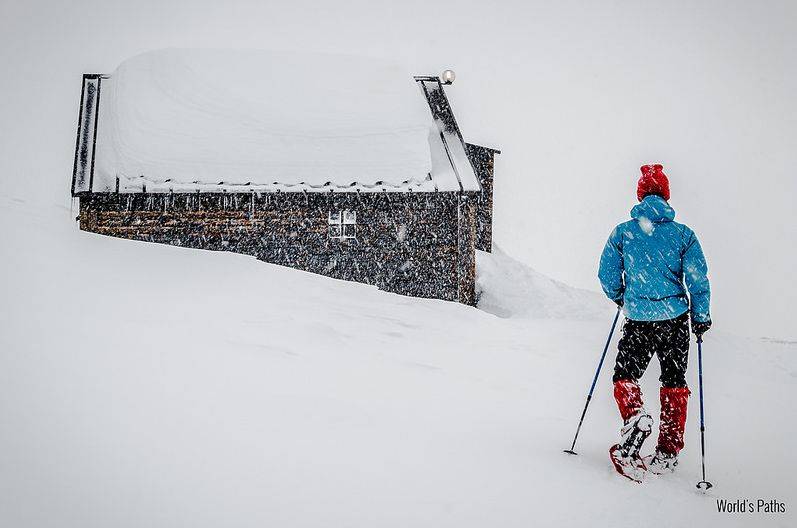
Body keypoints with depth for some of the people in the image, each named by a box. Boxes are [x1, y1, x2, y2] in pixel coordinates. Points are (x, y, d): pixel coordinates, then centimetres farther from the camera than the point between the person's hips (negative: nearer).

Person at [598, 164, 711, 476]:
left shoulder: (622, 232, -3)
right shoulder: (683, 234, -3)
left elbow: (606, 275, 1)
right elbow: (698, 280, -4)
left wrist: (619, 298, 21)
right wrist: (701, 318, 7)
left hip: (637, 321, -1)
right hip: (675, 320, 1)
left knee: (625, 377, 15)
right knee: (674, 383, 13)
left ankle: (634, 416, -16)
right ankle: (667, 453, 13)